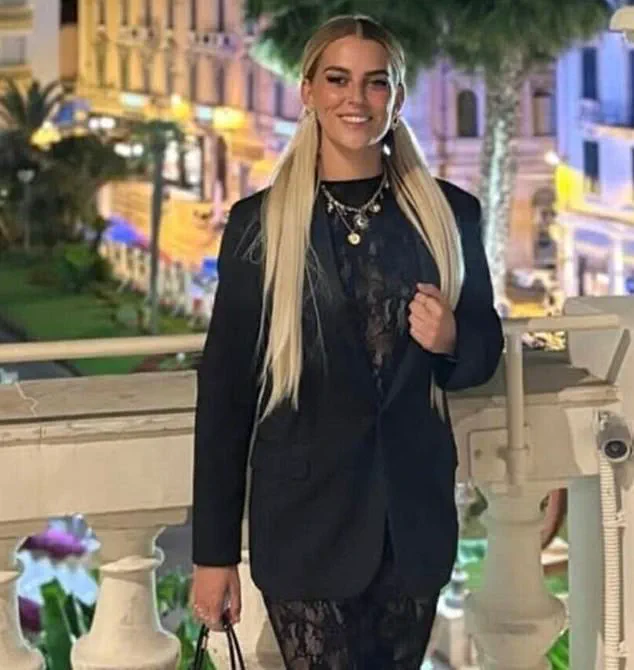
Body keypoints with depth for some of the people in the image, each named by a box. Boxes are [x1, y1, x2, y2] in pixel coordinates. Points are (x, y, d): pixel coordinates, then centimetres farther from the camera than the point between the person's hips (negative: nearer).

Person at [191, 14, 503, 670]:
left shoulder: (449, 214, 4)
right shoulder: (258, 224, -2)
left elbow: (485, 348, 15)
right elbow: (224, 388, -2)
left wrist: (451, 342, -11)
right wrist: (213, 551, -4)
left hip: (415, 517, 3)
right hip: (305, 521, -3)